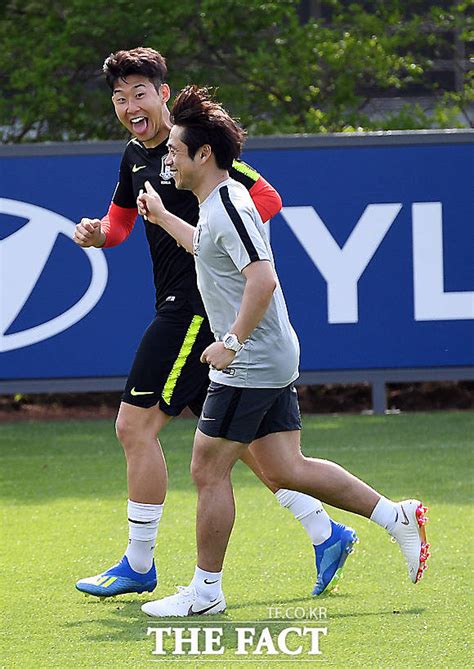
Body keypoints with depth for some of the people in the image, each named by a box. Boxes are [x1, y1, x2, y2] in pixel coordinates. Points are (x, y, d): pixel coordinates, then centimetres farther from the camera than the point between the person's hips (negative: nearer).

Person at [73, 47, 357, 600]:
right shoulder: (135, 155, 13)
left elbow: (267, 199, -15)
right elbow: (121, 218, 28)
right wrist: (99, 233, 6)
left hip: (195, 304, -9)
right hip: (180, 308, 9)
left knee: (136, 425, -7)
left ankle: (139, 564, 1)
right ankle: (325, 533, 16)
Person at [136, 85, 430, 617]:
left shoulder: (228, 207, -17)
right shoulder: (217, 204, 15)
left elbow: (263, 278, -26)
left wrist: (232, 342, -25)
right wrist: (162, 217, 41)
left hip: (249, 367, -10)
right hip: (272, 361, 10)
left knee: (208, 471, -4)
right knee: (285, 471, 10)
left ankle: (205, 589, 3)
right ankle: (398, 517, 13)